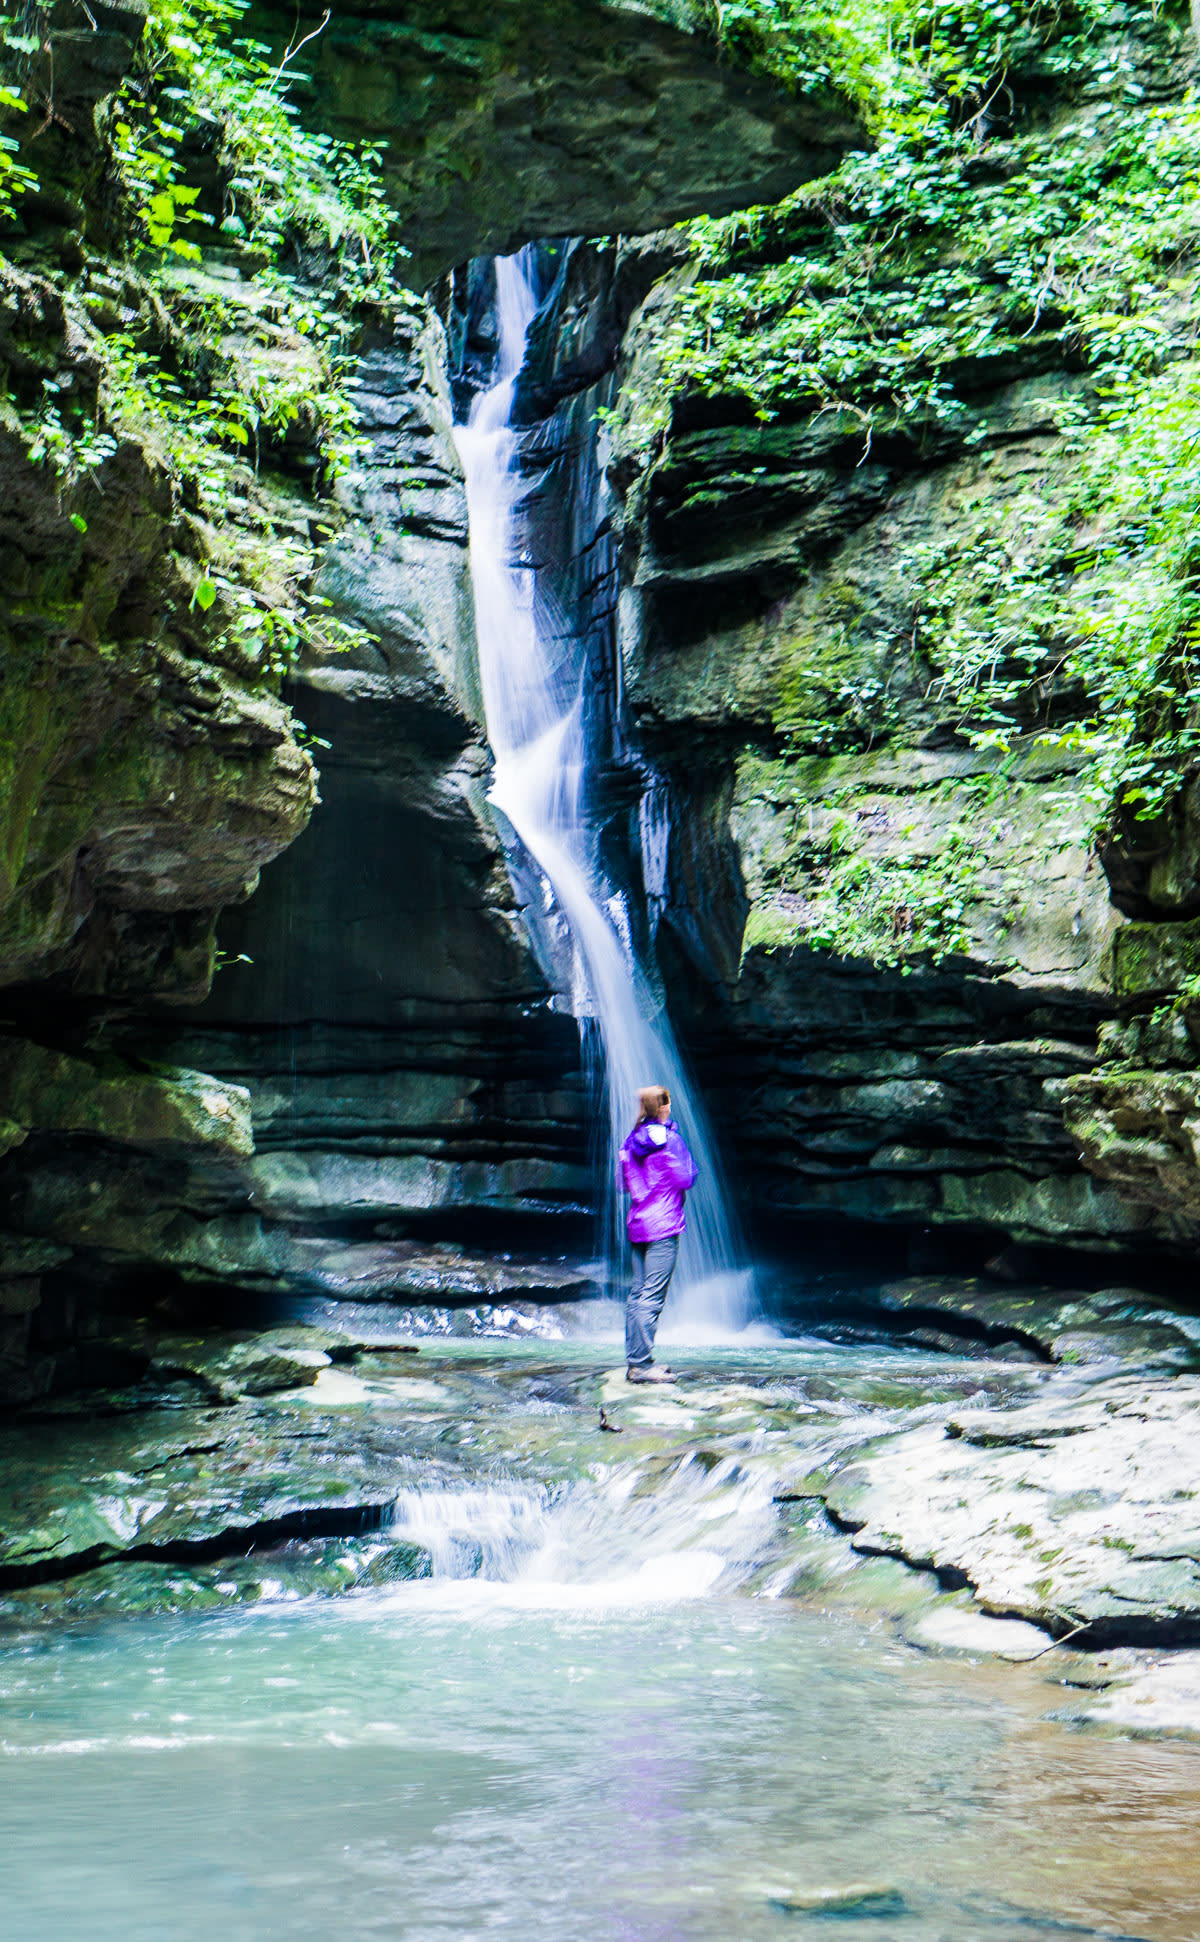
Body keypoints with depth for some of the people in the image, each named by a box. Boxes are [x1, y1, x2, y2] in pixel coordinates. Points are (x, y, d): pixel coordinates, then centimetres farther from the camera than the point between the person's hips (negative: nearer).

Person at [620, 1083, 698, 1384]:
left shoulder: (632, 1141, 13)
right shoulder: (668, 1137, -10)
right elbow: (685, 1179, -10)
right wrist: (690, 1165, 9)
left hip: (637, 1223, 8)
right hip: (663, 1224, -8)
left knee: (638, 1293, 10)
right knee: (652, 1298, -8)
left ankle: (634, 1361, 12)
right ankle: (642, 1364, -9)